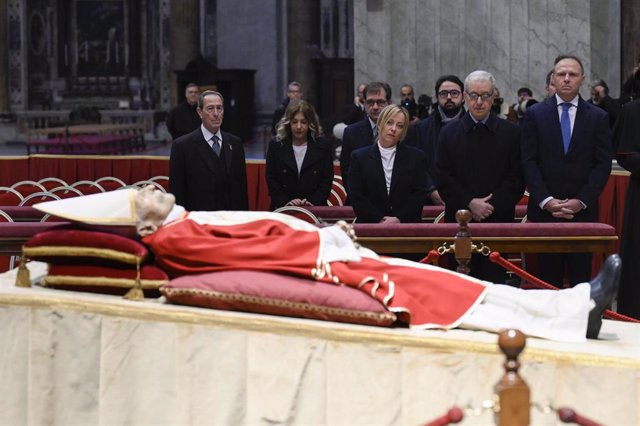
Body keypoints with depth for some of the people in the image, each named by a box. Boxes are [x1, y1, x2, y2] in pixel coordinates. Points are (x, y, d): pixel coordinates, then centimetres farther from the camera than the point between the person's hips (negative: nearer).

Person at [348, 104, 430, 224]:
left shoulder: (416, 157, 12)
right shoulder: (359, 157, 10)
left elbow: (420, 194, 6)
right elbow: (356, 197, 4)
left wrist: (399, 219, -7)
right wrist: (379, 220, -7)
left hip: (407, 225, 0)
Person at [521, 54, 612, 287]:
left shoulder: (598, 117, 6)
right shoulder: (535, 114, 5)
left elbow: (603, 164, 2)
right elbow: (529, 162, 0)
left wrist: (581, 201, -9)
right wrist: (546, 200, -10)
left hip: (583, 210, 0)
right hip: (544, 209, 0)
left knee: (581, 279, 1)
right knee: (549, 279, 2)